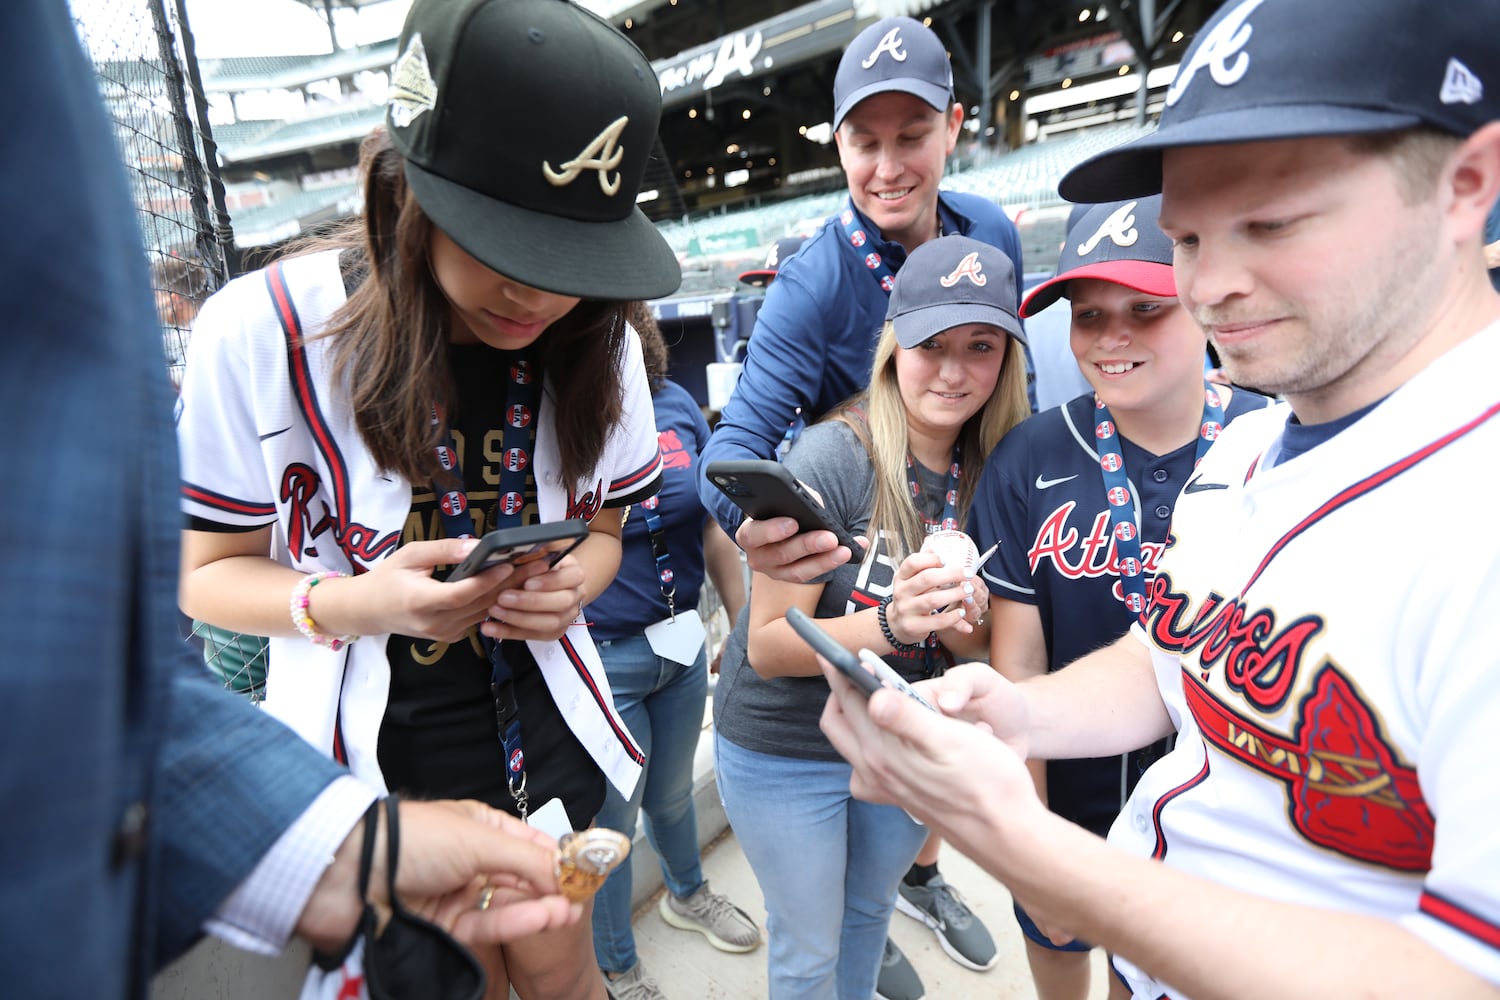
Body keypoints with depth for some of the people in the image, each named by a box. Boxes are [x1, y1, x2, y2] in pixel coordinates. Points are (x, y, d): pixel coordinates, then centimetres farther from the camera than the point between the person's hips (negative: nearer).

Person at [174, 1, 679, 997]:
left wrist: (569, 587, -19)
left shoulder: (596, 347, -10)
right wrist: (352, 604, -28)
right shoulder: (263, 332, -20)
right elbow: (208, 571, -8)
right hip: (373, 743, -1)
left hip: (539, 719, 2)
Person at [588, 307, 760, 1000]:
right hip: (599, 661, -4)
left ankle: (687, 894, 60)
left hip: (682, 646, 5)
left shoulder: (675, 404, -3)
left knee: (672, 794, 28)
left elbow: (715, 530, 5)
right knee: (611, 820, 16)